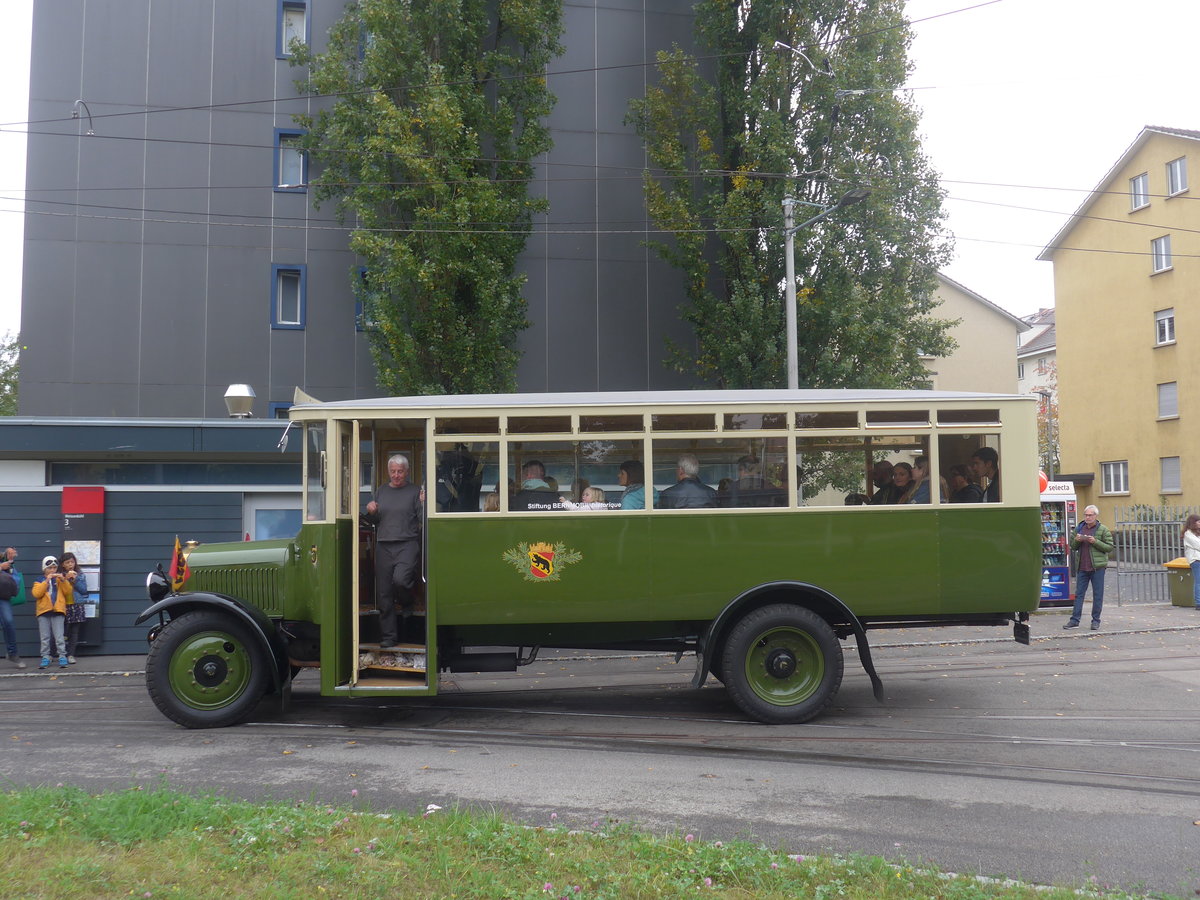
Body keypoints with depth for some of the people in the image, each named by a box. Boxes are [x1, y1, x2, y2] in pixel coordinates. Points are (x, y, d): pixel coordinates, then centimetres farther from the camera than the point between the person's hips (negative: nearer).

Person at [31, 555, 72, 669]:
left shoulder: (60, 579, 12)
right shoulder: (39, 581, 8)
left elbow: (68, 592, 2)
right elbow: (36, 594, -8)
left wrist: (63, 580, -11)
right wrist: (46, 581, -13)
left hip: (58, 612, -1)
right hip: (43, 612, 1)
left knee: (59, 637, -4)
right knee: (45, 637, 5)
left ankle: (62, 657, -1)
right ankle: (45, 658, 10)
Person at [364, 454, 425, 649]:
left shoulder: (414, 491, 2)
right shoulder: (381, 491, 16)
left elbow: (424, 520, -4)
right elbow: (373, 522, 21)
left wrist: (424, 503, -20)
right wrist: (371, 512, 0)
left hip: (407, 544, -4)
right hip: (383, 546, 4)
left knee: (400, 579, -28)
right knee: (384, 593, 4)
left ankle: (406, 603, 8)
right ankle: (388, 637, 14)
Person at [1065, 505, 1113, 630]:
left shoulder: (1103, 530, -1)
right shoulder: (1079, 528, 13)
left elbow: (1109, 547, -4)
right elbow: (1073, 547, 19)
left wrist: (1095, 542, -16)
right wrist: (1076, 540, -2)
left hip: (1097, 567, -4)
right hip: (1082, 567, 4)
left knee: (1097, 594, 3)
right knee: (1079, 593, 5)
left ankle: (1096, 620, 11)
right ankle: (1075, 620, 7)